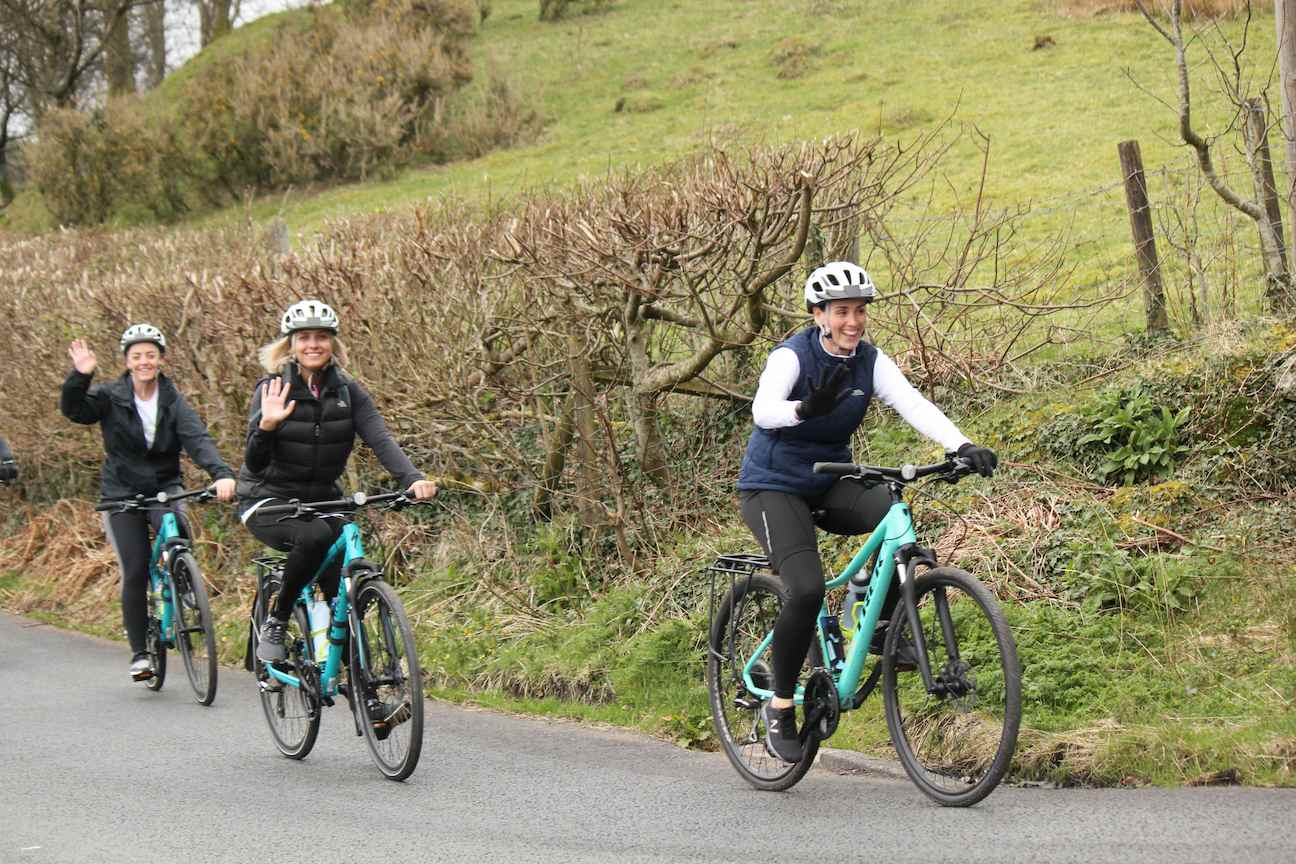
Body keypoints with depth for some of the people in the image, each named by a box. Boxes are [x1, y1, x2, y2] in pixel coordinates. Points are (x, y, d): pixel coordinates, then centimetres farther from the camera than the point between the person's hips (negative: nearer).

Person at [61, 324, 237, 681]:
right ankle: (139, 653, 6)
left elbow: (198, 439, -17)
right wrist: (80, 377, -39)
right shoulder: (111, 397, -5)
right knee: (135, 572, -7)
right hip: (122, 492, -1)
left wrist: (221, 473, -34)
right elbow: (74, 411, -20)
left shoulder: (172, 401, -3)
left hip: (164, 488, 1)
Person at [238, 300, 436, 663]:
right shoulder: (272, 388, -11)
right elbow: (255, 464, -18)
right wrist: (266, 426, -39)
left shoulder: (348, 391, -1)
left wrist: (413, 479, -34)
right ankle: (274, 623, -15)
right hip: (268, 501, -4)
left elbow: (381, 439, -15)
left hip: (322, 501, 4)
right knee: (314, 537, -35)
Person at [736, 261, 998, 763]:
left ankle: (883, 626, -5)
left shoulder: (870, 361, -2)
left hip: (829, 486, 5)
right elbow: (763, 409, -36)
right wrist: (808, 408, -59)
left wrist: (962, 447, -35)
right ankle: (780, 707, -8)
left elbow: (913, 404, -17)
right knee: (807, 590, -25)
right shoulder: (792, 357, -17)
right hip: (774, 488, -5)